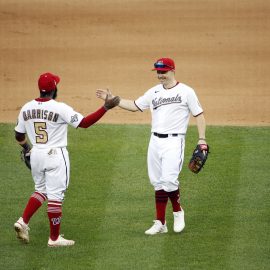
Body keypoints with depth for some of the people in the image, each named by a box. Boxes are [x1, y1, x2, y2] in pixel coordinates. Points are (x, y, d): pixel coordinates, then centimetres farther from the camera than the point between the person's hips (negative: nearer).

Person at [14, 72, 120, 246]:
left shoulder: (27, 108, 1)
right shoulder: (60, 108, -15)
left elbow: (19, 136, 11)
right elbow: (84, 123, -19)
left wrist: (26, 149, 31)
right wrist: (106, 108, -17)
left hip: (36, 155, 6)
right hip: (56, 155, -5)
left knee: (41, 190, 23)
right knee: (55, 196, 2)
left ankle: (23, 222, 5)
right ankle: (54, 238, 7)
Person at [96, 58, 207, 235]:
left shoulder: (186, 92, -3)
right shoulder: (154, 92, 13)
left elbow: (199, 115, -1)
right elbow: (134, 106, 17)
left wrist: (202, 139, -9)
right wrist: (112, 99, 8)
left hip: (174, 142, -6)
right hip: (155, 141, 6)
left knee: (169, 180, -18)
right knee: (158, 183, 5)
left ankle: (178, 211, 7)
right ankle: (160, 223, 9)